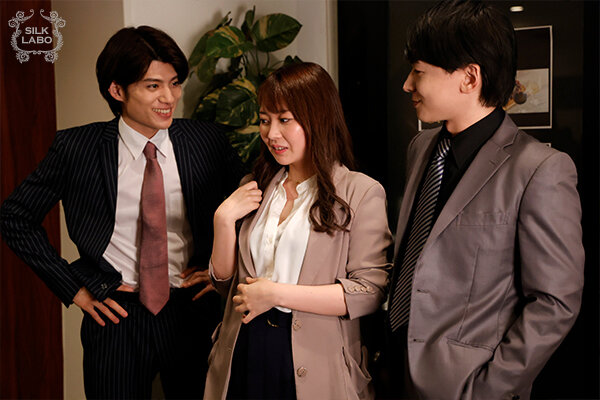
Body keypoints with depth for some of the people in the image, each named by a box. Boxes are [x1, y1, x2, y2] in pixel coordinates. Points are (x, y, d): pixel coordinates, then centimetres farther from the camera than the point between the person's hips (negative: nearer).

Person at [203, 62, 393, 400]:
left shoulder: (361, 193, -9)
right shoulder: (255, 188, 8)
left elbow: (370, 292, -16)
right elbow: (225, 281, 9)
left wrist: (277, 294, -17)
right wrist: (224, 219, -7)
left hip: (313, 369, -4)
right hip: (244, 358, 5)